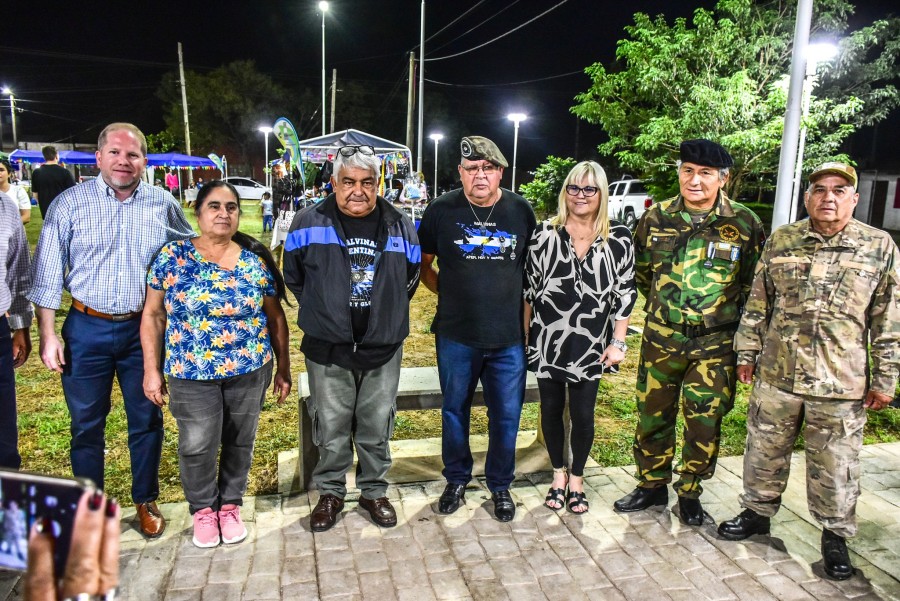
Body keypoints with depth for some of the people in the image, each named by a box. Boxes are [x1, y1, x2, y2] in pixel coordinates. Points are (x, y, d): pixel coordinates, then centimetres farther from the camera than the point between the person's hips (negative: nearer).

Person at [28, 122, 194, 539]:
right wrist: (48, 335, -4)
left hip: (144, 329, 1)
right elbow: (48, 274, 0)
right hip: (87, 329, 0)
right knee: (86, 423, 11)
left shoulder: (163, 205, 0)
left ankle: (145, 501, 31)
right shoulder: (70, 203, -3)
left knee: (146, 421, 12)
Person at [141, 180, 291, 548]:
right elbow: (153, 316, 1)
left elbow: (275, 318, 5)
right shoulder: (171, 257, -4)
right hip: (191, 374, -1)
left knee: (239, 442, 13)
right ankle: (203, 509, 31)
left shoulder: (257, 262, -1)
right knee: (197, 446, 4)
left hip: (249, 371, 1)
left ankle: (231, 505, 36)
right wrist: (152, 371, -1)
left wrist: (283, 368, 6)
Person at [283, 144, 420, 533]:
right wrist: (323, 312, 10)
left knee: (377, 427, 12)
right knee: (331, 428, 9)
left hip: (383, 350, 2)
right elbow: (293, 278, 8)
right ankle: (331, 493, 30)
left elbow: (409, 281, 15)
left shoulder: (400, 227, 3)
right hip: (327, 350, -1)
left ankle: (374, 492, 32)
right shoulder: (309, 223, -3)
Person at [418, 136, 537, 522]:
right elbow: (422, 265, 9)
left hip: (509, 338, 1)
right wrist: (448, 292, 0)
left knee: (506, 416, 10)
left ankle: (500, 486, 31)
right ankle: (456, 480, 35)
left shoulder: (521, 211, 1)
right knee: (455, 410, 14)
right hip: (456, 336, 0)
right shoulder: (441, 210, -3)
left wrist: (527, 323, 7)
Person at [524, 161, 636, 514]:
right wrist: (523, 334, 1)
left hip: (591, 345, 0)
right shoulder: (545, 234, -3)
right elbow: (528, 287, 1)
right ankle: (558, 474, 35)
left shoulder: (619, 239, -2)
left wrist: (618, 342, -2)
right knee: (551, 410, 13)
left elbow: (625, 294, 1)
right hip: (547, 341, 1)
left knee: (583, 414, 9)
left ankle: (576, 478, 33)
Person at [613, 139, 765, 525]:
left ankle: (689, 493, 28)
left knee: (704, 423, 7)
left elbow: (753, 284, 5)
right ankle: (652, 486, 31)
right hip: (661, 338, 2)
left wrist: (728, 317, 7)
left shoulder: (744, 224, -6)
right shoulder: (656, 218, 0)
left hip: (715, 344, -2)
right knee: (652, 415, 11)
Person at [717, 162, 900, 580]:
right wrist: (747, 354, 7)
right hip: (776, 376, 2)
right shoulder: (781, 240, 4)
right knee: (764, 451, 14)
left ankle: (835, 535, 30)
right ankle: (758, 512, 34)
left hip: (841, 386, -2)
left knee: (835, 466, 10)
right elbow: (757, 304, 8)